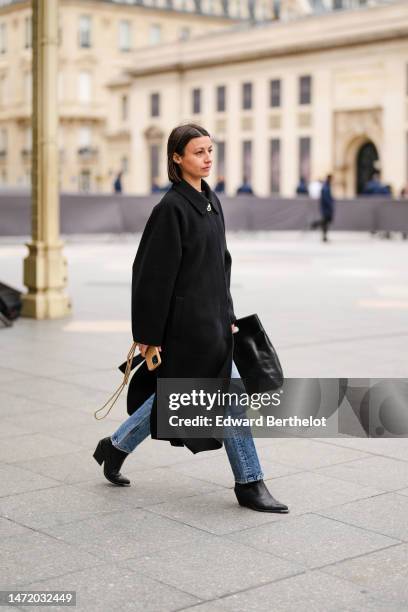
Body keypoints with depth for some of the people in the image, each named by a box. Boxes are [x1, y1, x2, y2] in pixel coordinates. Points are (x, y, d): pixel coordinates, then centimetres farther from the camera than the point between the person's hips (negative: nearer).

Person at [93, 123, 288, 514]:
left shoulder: (210, 201, 11)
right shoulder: (171, 207, -16)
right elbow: (155, 273, -17)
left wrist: (227, 315, 16)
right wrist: (148, 333, -16)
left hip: (210, 316, 9)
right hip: (187, 318, -9)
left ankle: (115, 448, 29)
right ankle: (249, 484, 13)